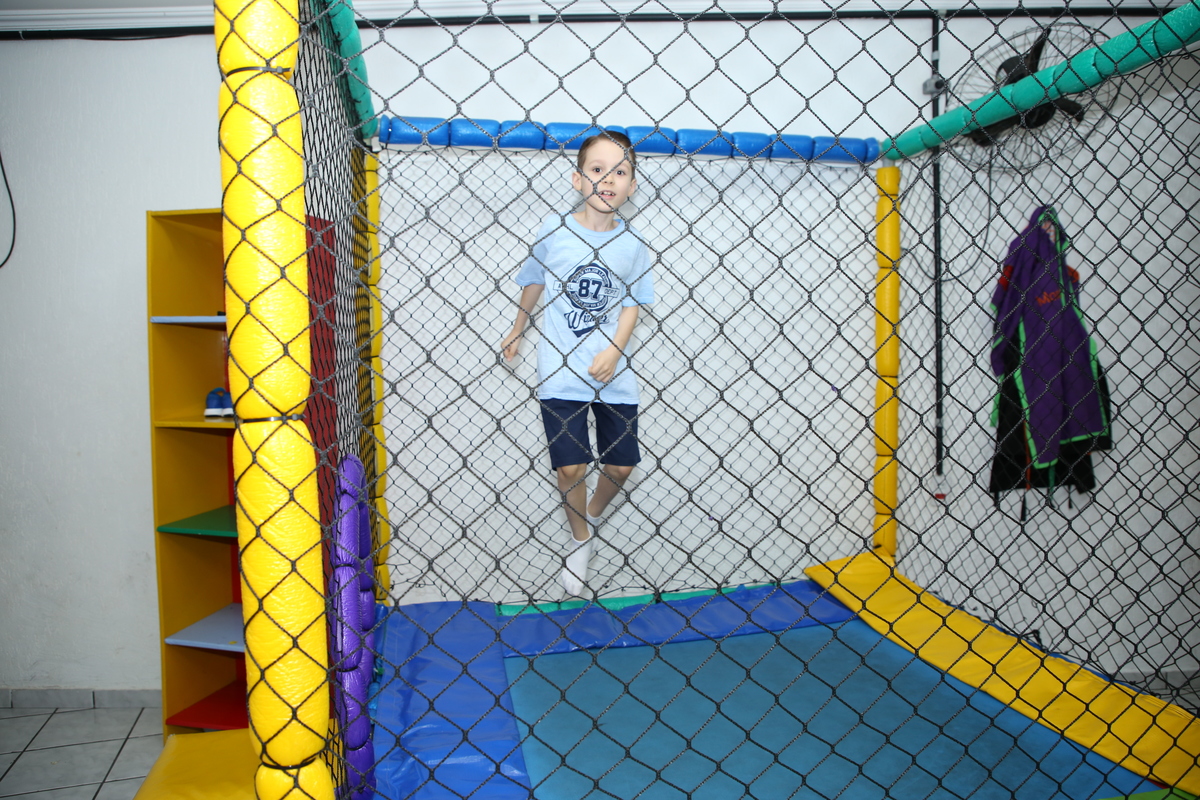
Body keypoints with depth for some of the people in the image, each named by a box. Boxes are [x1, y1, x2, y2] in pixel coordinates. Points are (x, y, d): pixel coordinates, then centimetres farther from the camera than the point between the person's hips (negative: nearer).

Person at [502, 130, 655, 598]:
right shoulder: (553, 231, -3)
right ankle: (580, 541, 24)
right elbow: (533, 283, 13)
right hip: (560, 373, -1)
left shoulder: (632, 244, -1)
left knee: (621, 464, 6)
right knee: (570, 467, -3)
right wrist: (516, 331, 25)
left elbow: (630, 305, 2)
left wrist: (614, 351, -15)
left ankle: (594, 515, 38)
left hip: (613, 374, 2)